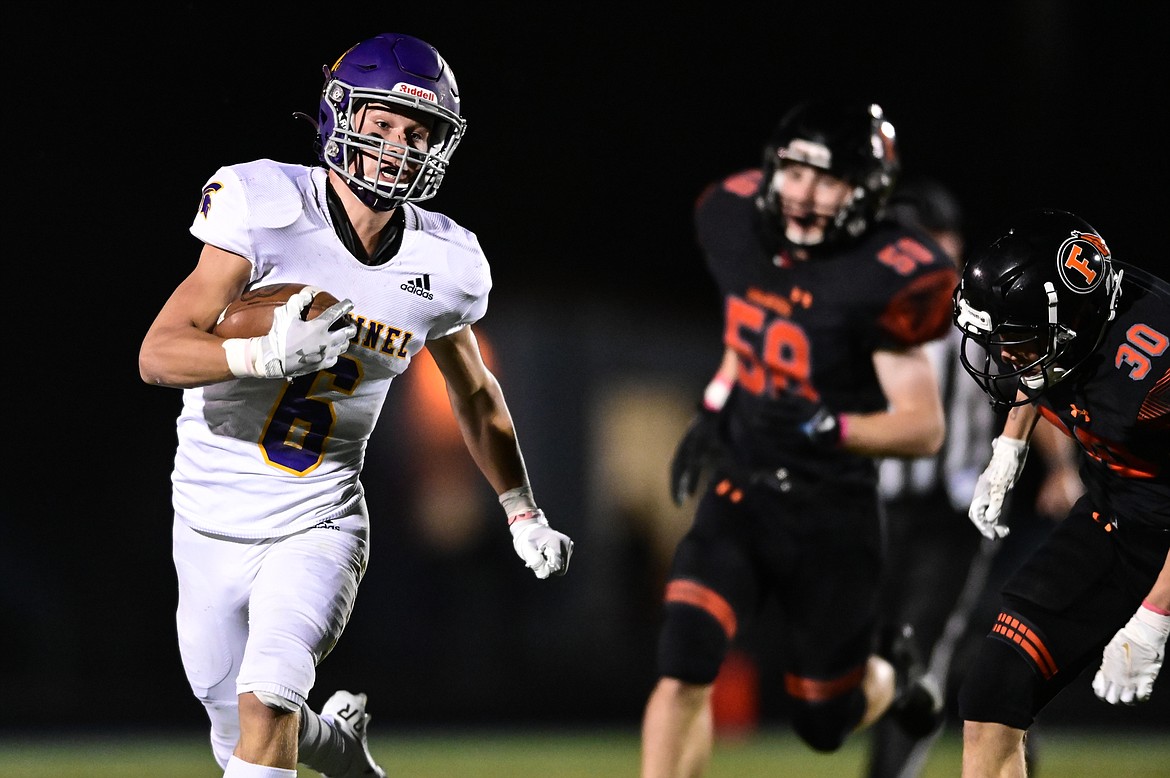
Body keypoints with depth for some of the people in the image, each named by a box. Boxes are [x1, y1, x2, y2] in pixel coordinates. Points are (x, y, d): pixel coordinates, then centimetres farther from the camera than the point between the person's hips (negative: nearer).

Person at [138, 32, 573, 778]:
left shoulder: (443, 267, -4)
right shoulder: (267, 211, -17)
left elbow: (475, 393, 17)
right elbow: (160, 353, -22)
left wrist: (524, 515, 20)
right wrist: (271, 354, -38)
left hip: (318, 525, 0)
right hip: (214, 521, 0)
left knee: (267, 700, -26)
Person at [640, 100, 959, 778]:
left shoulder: (883, 281, -20)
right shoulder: (739, 227, -3)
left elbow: (924, 429, -16)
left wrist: (826, 428, -30)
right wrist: (716, 407, 10)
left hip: (831, 520, -3)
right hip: (737, 498, 3)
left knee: (824, 724, 11)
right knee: (684, 670, -18)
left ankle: (888, 686, 48)